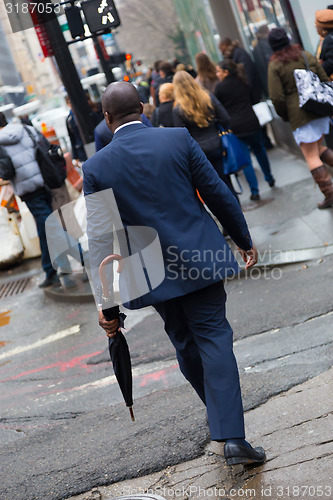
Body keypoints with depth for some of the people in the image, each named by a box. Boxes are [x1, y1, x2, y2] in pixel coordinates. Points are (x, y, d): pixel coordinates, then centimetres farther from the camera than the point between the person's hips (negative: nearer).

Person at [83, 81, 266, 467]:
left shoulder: (96, 167, -5)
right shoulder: (179, 139, -6)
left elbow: (100, 237, -6)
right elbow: (217, 194, -2)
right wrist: (244, 240, 11)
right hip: (198, 258, -1)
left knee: (185, 344, 19)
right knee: (213, 339, 2)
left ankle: (223, 417, 36)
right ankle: (232, 437, -5)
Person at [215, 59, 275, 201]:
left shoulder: (220, 87, -6)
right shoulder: (243, 83, 8)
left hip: (235, 127, -4)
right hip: (252, 122, 4)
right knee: (259, 150, 23)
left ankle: (254, 191, 2)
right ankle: (269, 179, 37)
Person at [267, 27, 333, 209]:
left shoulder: (275, 66, -6)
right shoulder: (306, 56, 7)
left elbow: (277, 97, -11)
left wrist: (285, 116, 5)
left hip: (299, 115, -5)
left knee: (311, 156, -1)